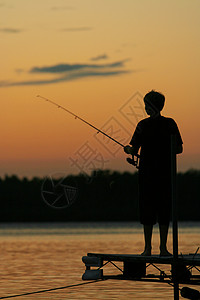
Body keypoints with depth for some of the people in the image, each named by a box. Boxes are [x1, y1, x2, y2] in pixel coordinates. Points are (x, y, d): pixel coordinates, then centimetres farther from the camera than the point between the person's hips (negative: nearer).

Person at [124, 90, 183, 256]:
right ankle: (163, 247, 4)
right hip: (165, 173, 1)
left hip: (147, 172, -1)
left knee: (147, 210, 1)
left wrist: (128, 149, 9)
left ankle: (148, 248, 3)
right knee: (164, 209, 3)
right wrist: (163, 151, 9)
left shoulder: (143, 125, -3)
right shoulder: (170, 124, 3)